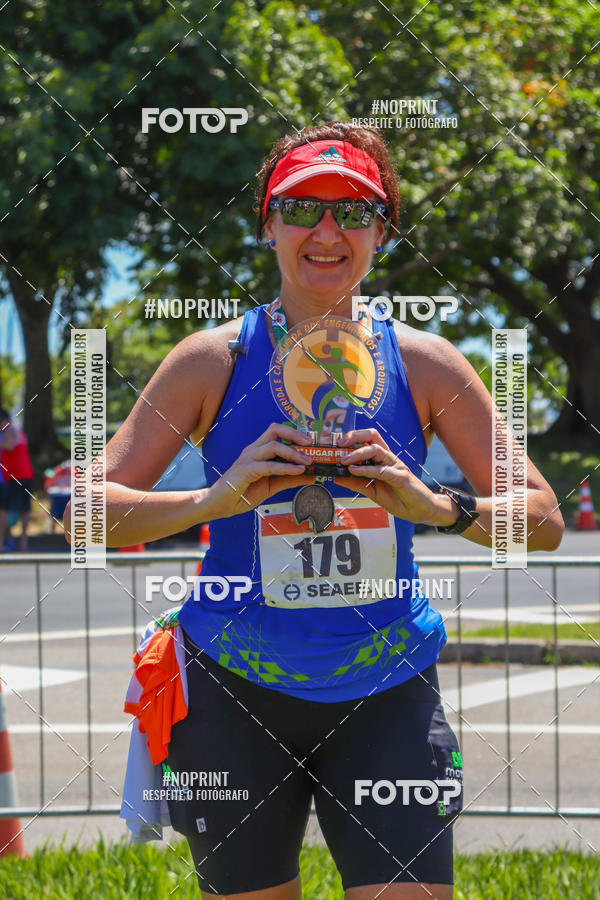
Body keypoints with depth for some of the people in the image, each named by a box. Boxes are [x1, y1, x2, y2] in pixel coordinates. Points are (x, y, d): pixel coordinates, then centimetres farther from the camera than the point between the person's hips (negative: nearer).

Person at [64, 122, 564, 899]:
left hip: (385, 692, 1)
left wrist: (434, 506, -22)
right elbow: (88, 509, -8)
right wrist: (216, 499, -25)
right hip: (237, 692, 0)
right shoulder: (214, 361, -4)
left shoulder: (423, 365, -1)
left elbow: (544, 521, -2)